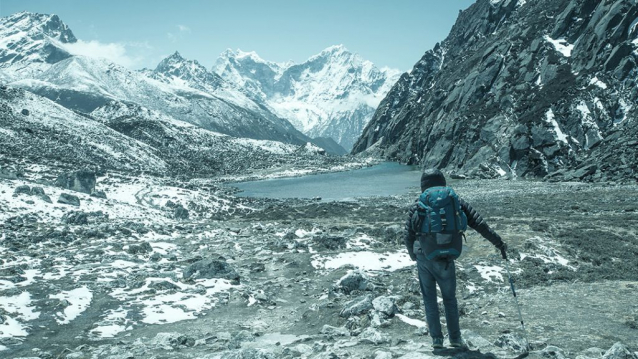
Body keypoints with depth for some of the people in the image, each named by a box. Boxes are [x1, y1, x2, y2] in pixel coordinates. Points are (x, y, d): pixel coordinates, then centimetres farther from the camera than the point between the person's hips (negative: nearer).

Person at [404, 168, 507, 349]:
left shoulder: (417, 206, 4)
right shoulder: (455, 202, 5)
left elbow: (409, 236, 3)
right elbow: (479, 224, 2)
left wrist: (413, 256, 20)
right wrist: (498, 243, 7)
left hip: (423, 258, 0)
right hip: (444, 259, 0)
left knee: (429, 299, 12)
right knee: (450, 298, 17)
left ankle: (436, 338, 12)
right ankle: (455, 338, 19)